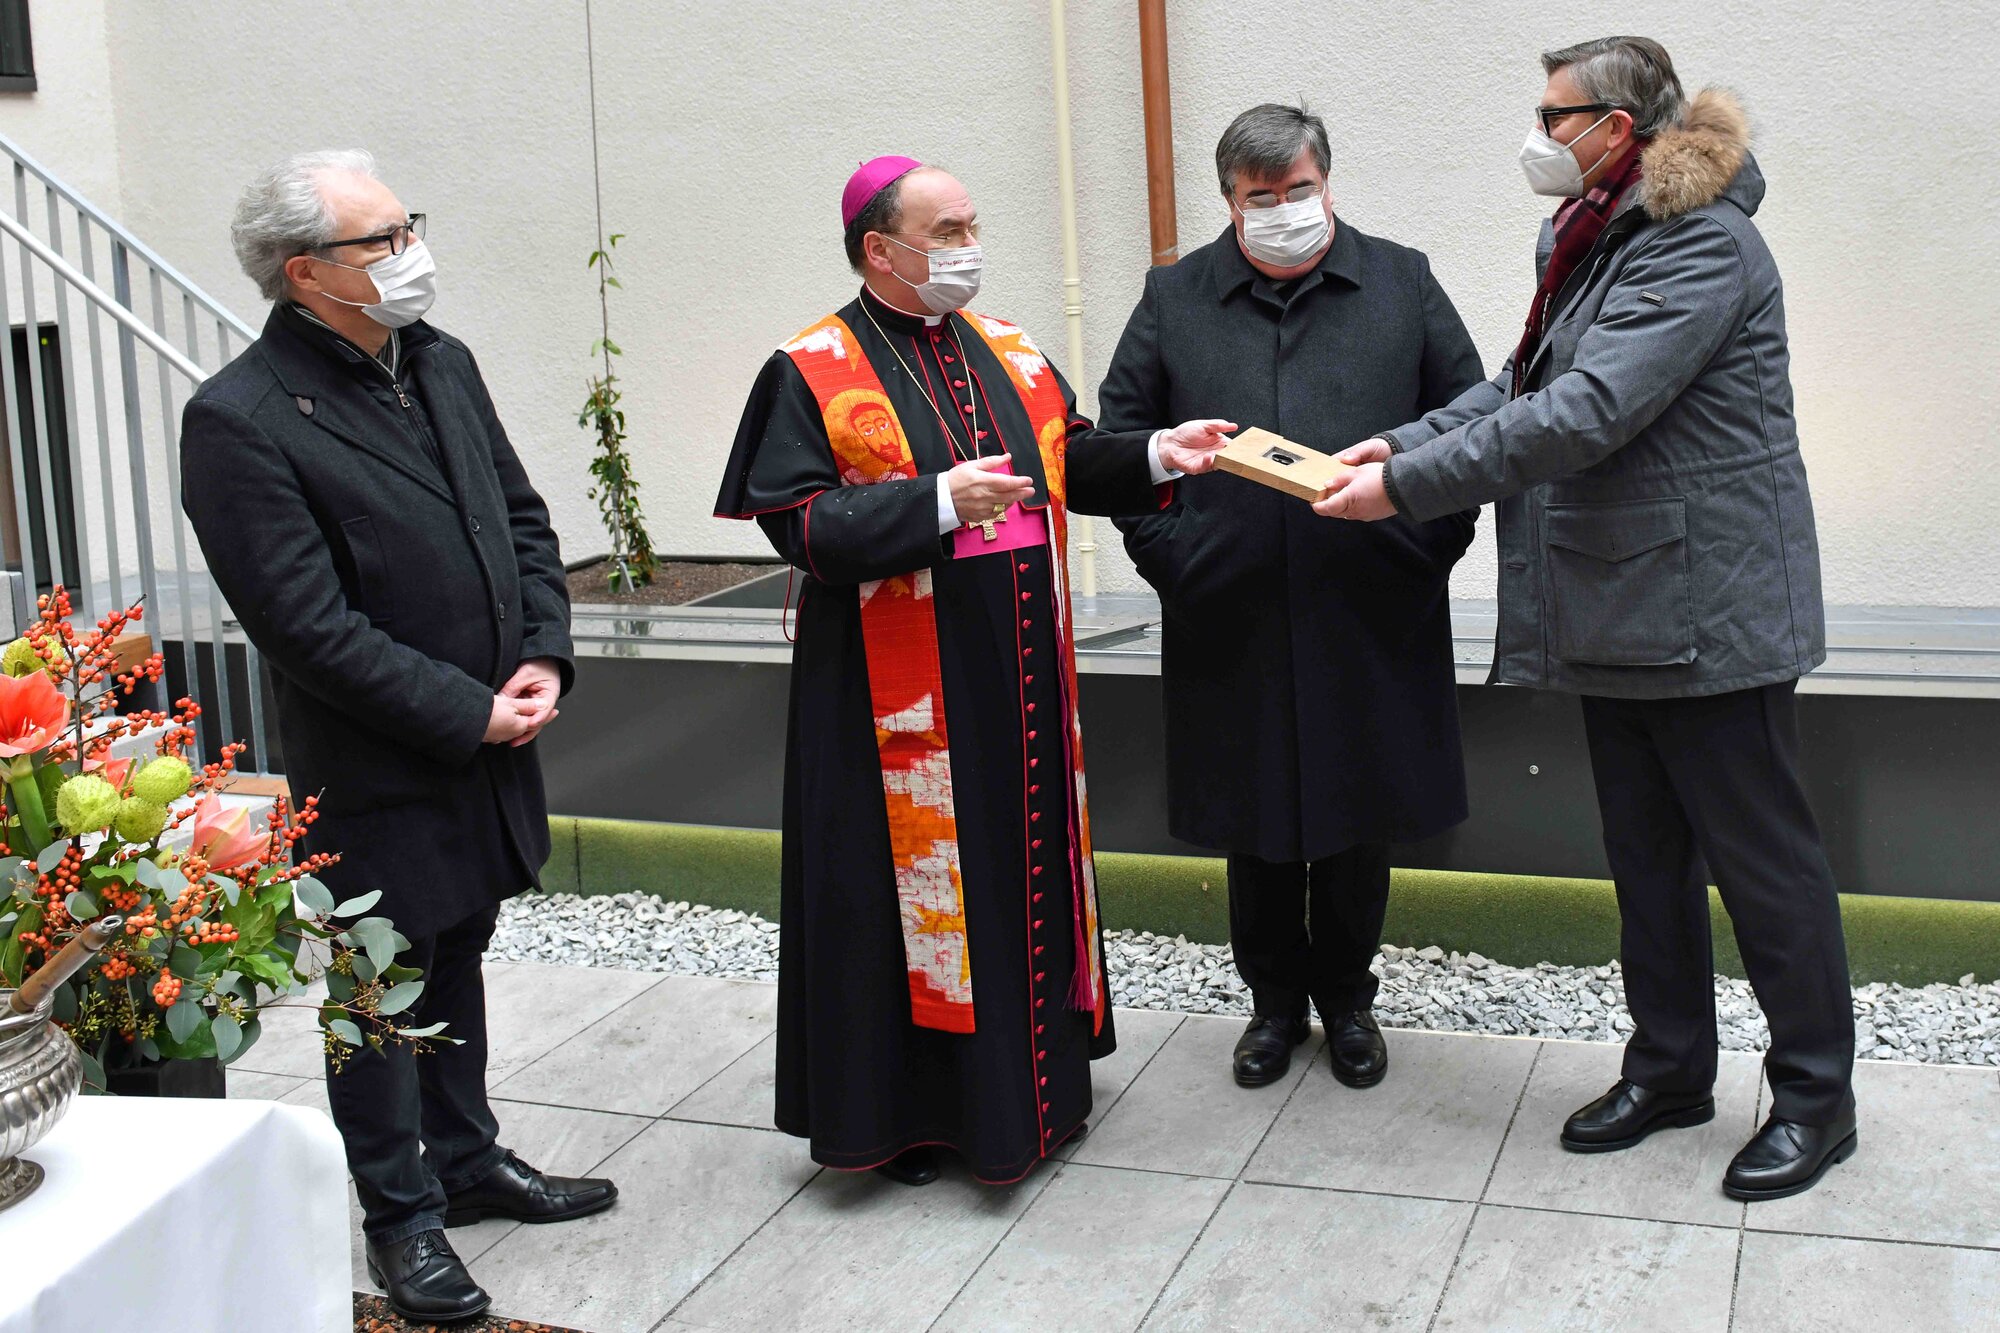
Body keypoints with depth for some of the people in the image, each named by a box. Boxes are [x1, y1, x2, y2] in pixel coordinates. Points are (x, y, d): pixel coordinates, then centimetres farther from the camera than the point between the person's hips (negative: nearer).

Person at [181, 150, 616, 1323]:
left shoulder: (442, 362, 5)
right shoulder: (239, 421, -19)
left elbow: (523, 520, 11)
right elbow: (310, 626, -21)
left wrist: (544, 656, -3)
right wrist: (469, 713, -17)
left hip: (489, 746, 7)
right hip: (378, 774, -7)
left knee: (455, 963, 21)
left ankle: (469, 1161, 38)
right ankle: (401, 1212, 25)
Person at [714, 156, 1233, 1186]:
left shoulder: (1009, 353, 11)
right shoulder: (813, 372, -7)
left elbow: (1075, 463, 15)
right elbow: (800, 522, -15)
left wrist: (1157, 453, -3)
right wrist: (939, 501, -23)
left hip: (1021, 676, 6)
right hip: (900, 696, -6)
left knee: (1029, 863, 14)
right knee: (912, 884, 1)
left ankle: (1034, 1074, 29)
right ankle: (902, 1107, 16)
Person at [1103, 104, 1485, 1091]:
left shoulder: (1401, 283, 6)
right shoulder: (1175, 299, 5)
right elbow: (1119, 435, 9)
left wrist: (1433, 541, 0)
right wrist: (1164, 550, -1)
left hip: (1370, 617, 0)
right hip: (1232, 622, 0)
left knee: (1359, 822, 10)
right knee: (1256, 824, 10)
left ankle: (1346, 998, 29)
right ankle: (1275, 998, 29)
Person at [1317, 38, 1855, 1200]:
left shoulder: (1704, 245, -18)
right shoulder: (1595, 240, 13)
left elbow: (1589, 413, -26)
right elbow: (1526, 385, 13)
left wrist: (1408, 485, -24)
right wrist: (1403, 444, -2)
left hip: (1707, 610, -9)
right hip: (1618, 612, 9)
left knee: (1762, 856, 3)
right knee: (1646, 855, 16)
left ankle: (1817, 1095, 18)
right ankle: (1671, 1068, 31)